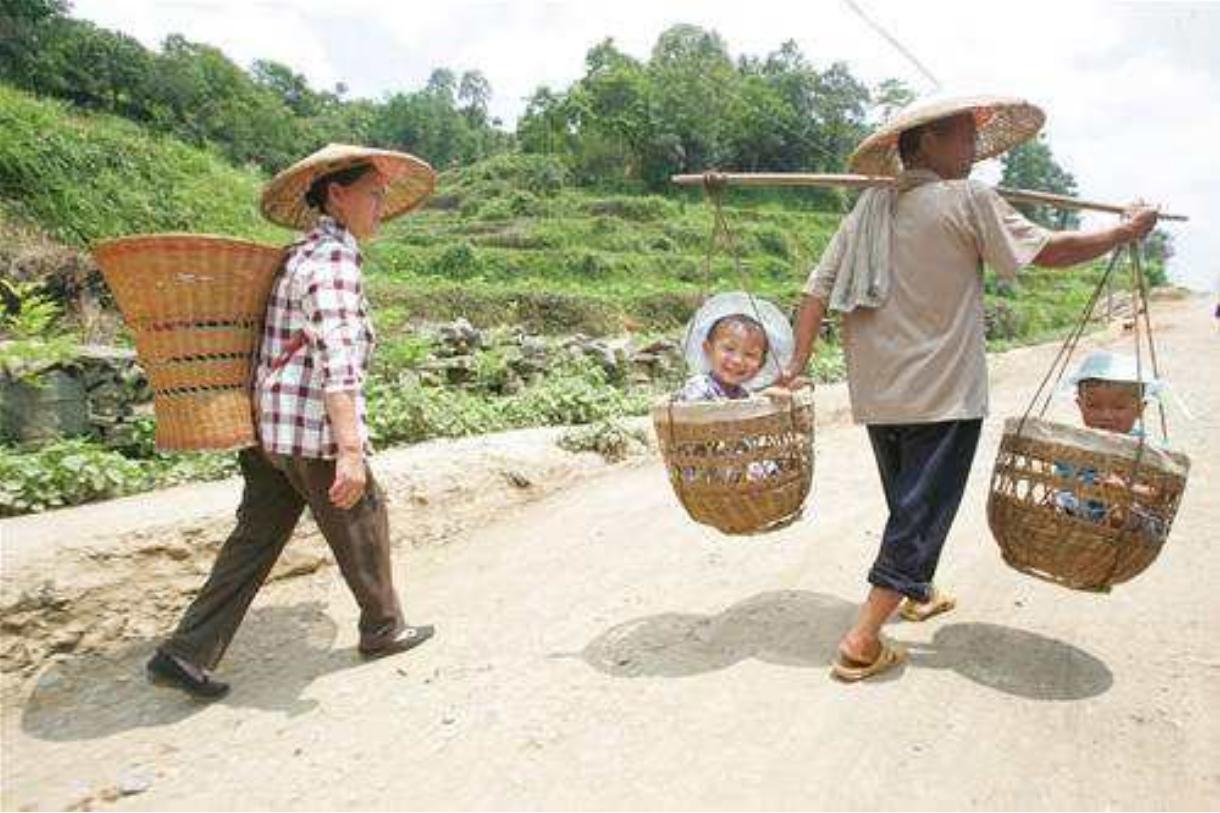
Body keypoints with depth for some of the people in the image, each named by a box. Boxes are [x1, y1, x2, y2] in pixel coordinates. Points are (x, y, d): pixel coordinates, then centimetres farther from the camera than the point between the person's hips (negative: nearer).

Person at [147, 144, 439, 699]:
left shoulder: (300, 254, 16)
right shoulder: (334, 259, -14)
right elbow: (337, 363, -23)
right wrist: (351, 450, -26)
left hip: (269, 427, 9)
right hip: (317, 431, -9)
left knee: (255, 540, 13)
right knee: (363, 526, 10)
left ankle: (185, 653, 16)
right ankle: (383, 628, 28)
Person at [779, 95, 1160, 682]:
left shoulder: (870, 207, 6)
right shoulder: (966, 199, -9)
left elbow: (817, 291, 1)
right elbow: (1050, 251, -6)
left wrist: (798, 364, 3)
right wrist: (1127, 232, 10)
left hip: (877, 393, 6)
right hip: (942, 394, -6)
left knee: (907, 503, 23)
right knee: (921, 514, 1)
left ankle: (918, 593, 44)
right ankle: (862, 642, 1)